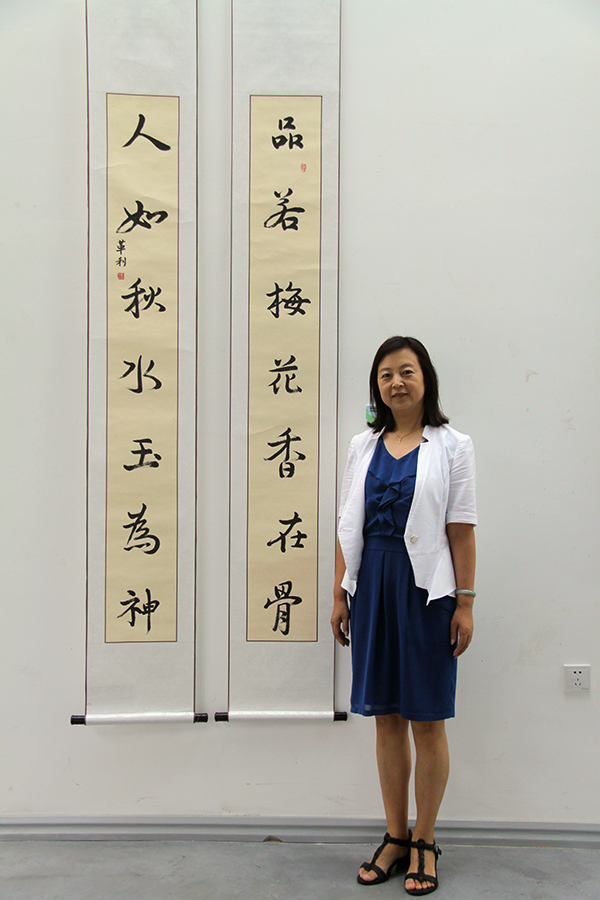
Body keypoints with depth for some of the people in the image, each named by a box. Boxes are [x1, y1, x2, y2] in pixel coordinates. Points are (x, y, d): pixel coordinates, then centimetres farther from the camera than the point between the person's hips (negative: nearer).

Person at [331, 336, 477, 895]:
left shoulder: (452, 446, -1)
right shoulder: (363, 447, 9)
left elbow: (461, 529, -4)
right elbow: (348, 526, 10)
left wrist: (465, 602, -7)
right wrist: (340, 594, 7)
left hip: (426, 586, -3)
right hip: (372, 582, 4)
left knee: (426, 719, 5)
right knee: (386, 716, 10)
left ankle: (424, 842, 21)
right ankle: (395, 837, 24)